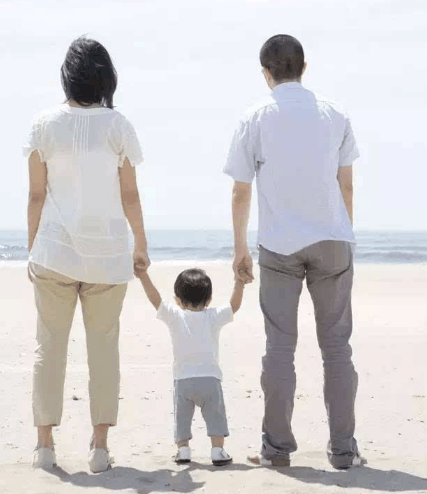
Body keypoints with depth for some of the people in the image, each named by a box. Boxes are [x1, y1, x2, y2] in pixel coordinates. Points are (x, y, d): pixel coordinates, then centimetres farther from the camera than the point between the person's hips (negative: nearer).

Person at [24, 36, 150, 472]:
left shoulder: (45, 125, -2)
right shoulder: (117, 126, -3)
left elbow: (37, 194, 0)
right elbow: (129, 195, 0)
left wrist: (32, 248, 10)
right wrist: (141, 246, 12)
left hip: (54, 252, 0)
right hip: (107, 254, 0)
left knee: (49, 345, 8)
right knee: (104, 347, 7)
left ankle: (45, 444, 10)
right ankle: (100, 446, 7)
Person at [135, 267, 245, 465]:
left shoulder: (174, 316, 1)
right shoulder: (214, 317, 3)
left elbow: (155, 299, -5)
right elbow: (234, 305, 8)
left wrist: (143, 277, -7)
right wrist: (239, 283, 13)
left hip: (183, 379, 0)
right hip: (210, 377, 0)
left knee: (182, 415, 12)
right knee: (215, 414, 7)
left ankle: (183, 449, 5)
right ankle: (218, 450, -1)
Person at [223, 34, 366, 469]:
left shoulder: (255, 120, 0)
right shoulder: (334, 115, 5)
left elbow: (241, 192, 1)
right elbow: (346, 185, 7)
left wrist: (240, 248, 10)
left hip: (280, 245, -1)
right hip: (332, 241, 1)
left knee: (280, 345, 5)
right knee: (336, 344, 6)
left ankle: (277, 446, 7)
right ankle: (343, 449, 6)